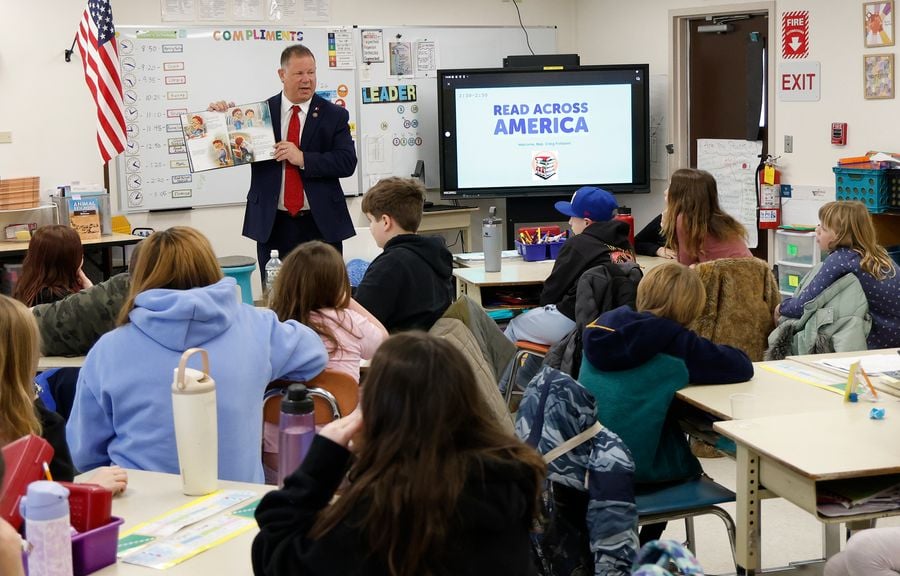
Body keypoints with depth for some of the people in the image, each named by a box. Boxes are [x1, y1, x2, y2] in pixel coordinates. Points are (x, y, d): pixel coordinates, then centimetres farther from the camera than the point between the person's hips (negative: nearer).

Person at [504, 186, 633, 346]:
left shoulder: (578, 245, -11)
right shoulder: (624, 244, 7)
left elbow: (553, 288, -2)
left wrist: (545, 302, 18)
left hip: (575, 322, -8)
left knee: (514, 325, 16)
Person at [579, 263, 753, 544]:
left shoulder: (603, 324, 1)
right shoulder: (673, 341, -16)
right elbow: (741, 367, -13)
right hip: (633, 469, -5)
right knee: (689, 467, 28)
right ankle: (646, 549, 39)